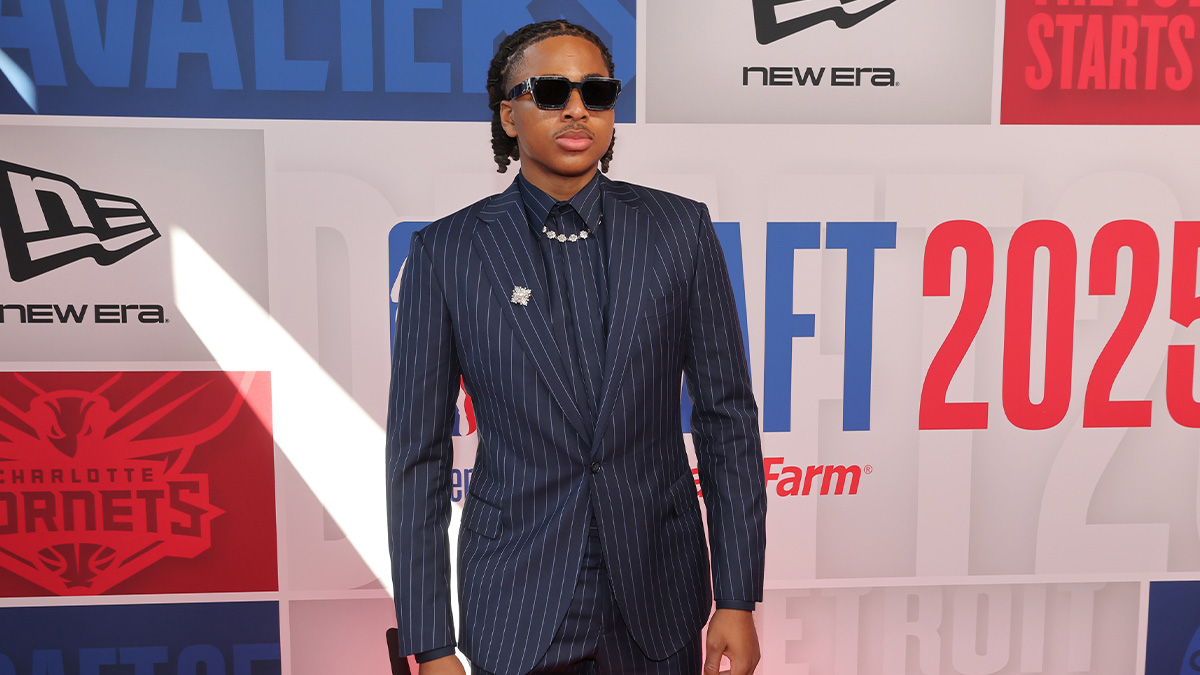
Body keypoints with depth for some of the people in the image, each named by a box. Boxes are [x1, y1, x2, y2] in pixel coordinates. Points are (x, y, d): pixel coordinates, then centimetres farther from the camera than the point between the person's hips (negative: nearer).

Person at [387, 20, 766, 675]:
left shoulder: (680, 229, -3)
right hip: (517, 611, -1)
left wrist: (737, 598, -4)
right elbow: (418, 452, -4)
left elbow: (726, 414, -1)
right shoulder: (446, 251, -6)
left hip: (659, 598, 2)